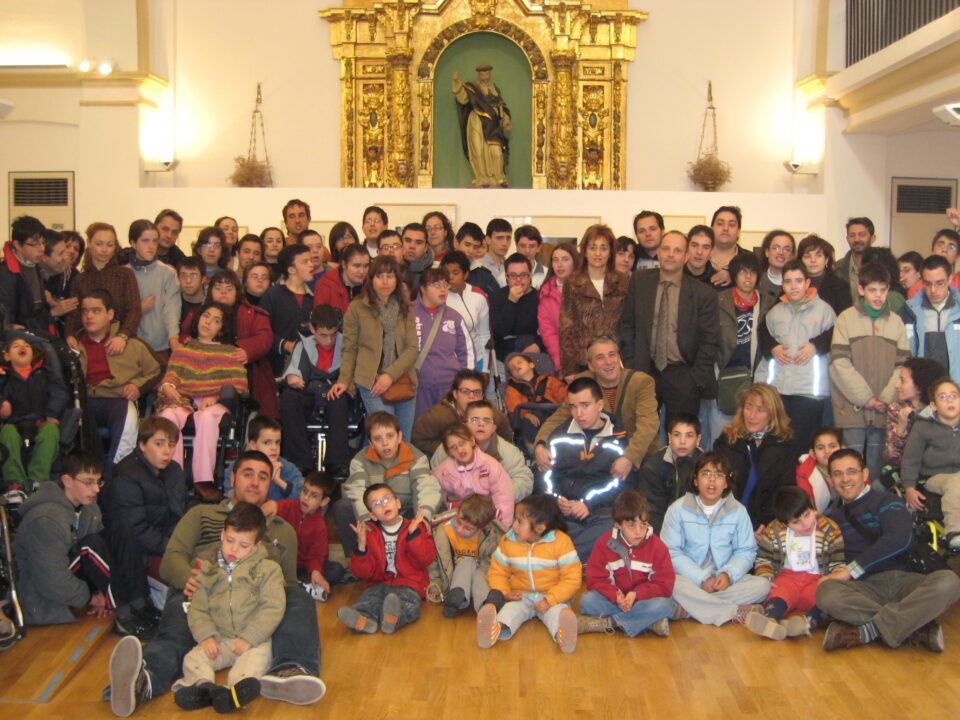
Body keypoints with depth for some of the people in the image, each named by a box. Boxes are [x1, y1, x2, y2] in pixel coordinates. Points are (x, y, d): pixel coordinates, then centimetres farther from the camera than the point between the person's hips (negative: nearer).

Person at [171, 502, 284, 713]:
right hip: (219, 641, 4)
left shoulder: (267, 569, 3)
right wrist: (206, 636, -10)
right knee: (193, 657, -20)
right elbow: (197, 609, 9)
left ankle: (240, 687, -59)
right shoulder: (208, 570, 12)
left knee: (256, 656, -33)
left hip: (254, 640, -3)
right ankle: (203, 685, -47)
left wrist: (249, 638, -16)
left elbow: (273, 608, -7)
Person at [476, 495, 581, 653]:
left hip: (552, 597, -2)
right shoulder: (508, 542, 2)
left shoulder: (561, 542, -9)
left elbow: (572, 578, -11)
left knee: (557, 611, -34)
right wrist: (504, 592, -11)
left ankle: (561, 633, -63)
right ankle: (498, 629, -60)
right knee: (510, 609, -30)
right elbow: (497, 572, 9)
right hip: (521, 596, 2)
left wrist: (549, 600, -20)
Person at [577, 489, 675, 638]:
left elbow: (664, 585, -8)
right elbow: (595, 580, -5)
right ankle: (648, 622, -26)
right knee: (587, 601, -26)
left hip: (642, 600, -1)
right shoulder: (605, 544, -5)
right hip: (613, 600, 1)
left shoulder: (657, 546, -7)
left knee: (663, 606, -33)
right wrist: (615, 596, -24)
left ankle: (604, 623, -26)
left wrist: (636, 594, -22)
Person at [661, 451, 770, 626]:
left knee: (762, 584, -23)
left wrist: (729, 574, -14)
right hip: (690, 581, -3)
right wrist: (701, 579, -16)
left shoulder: (738, 511, 7)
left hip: (726, 582, 3)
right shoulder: (678, 509, 0)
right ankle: (735, 612, -30)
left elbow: (746, 551, 6)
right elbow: (672, 552, -6)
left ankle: (687, 609, -27)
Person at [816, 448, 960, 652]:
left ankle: (867, 631, -32)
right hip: (866, 587, 1)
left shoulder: (886, 502, 10)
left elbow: (899, 539, -10)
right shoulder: (834, 518, 26)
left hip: (903, 579, -1)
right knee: (826, 593, -33)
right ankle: (916, 630, -29)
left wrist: (851, 570, -12)